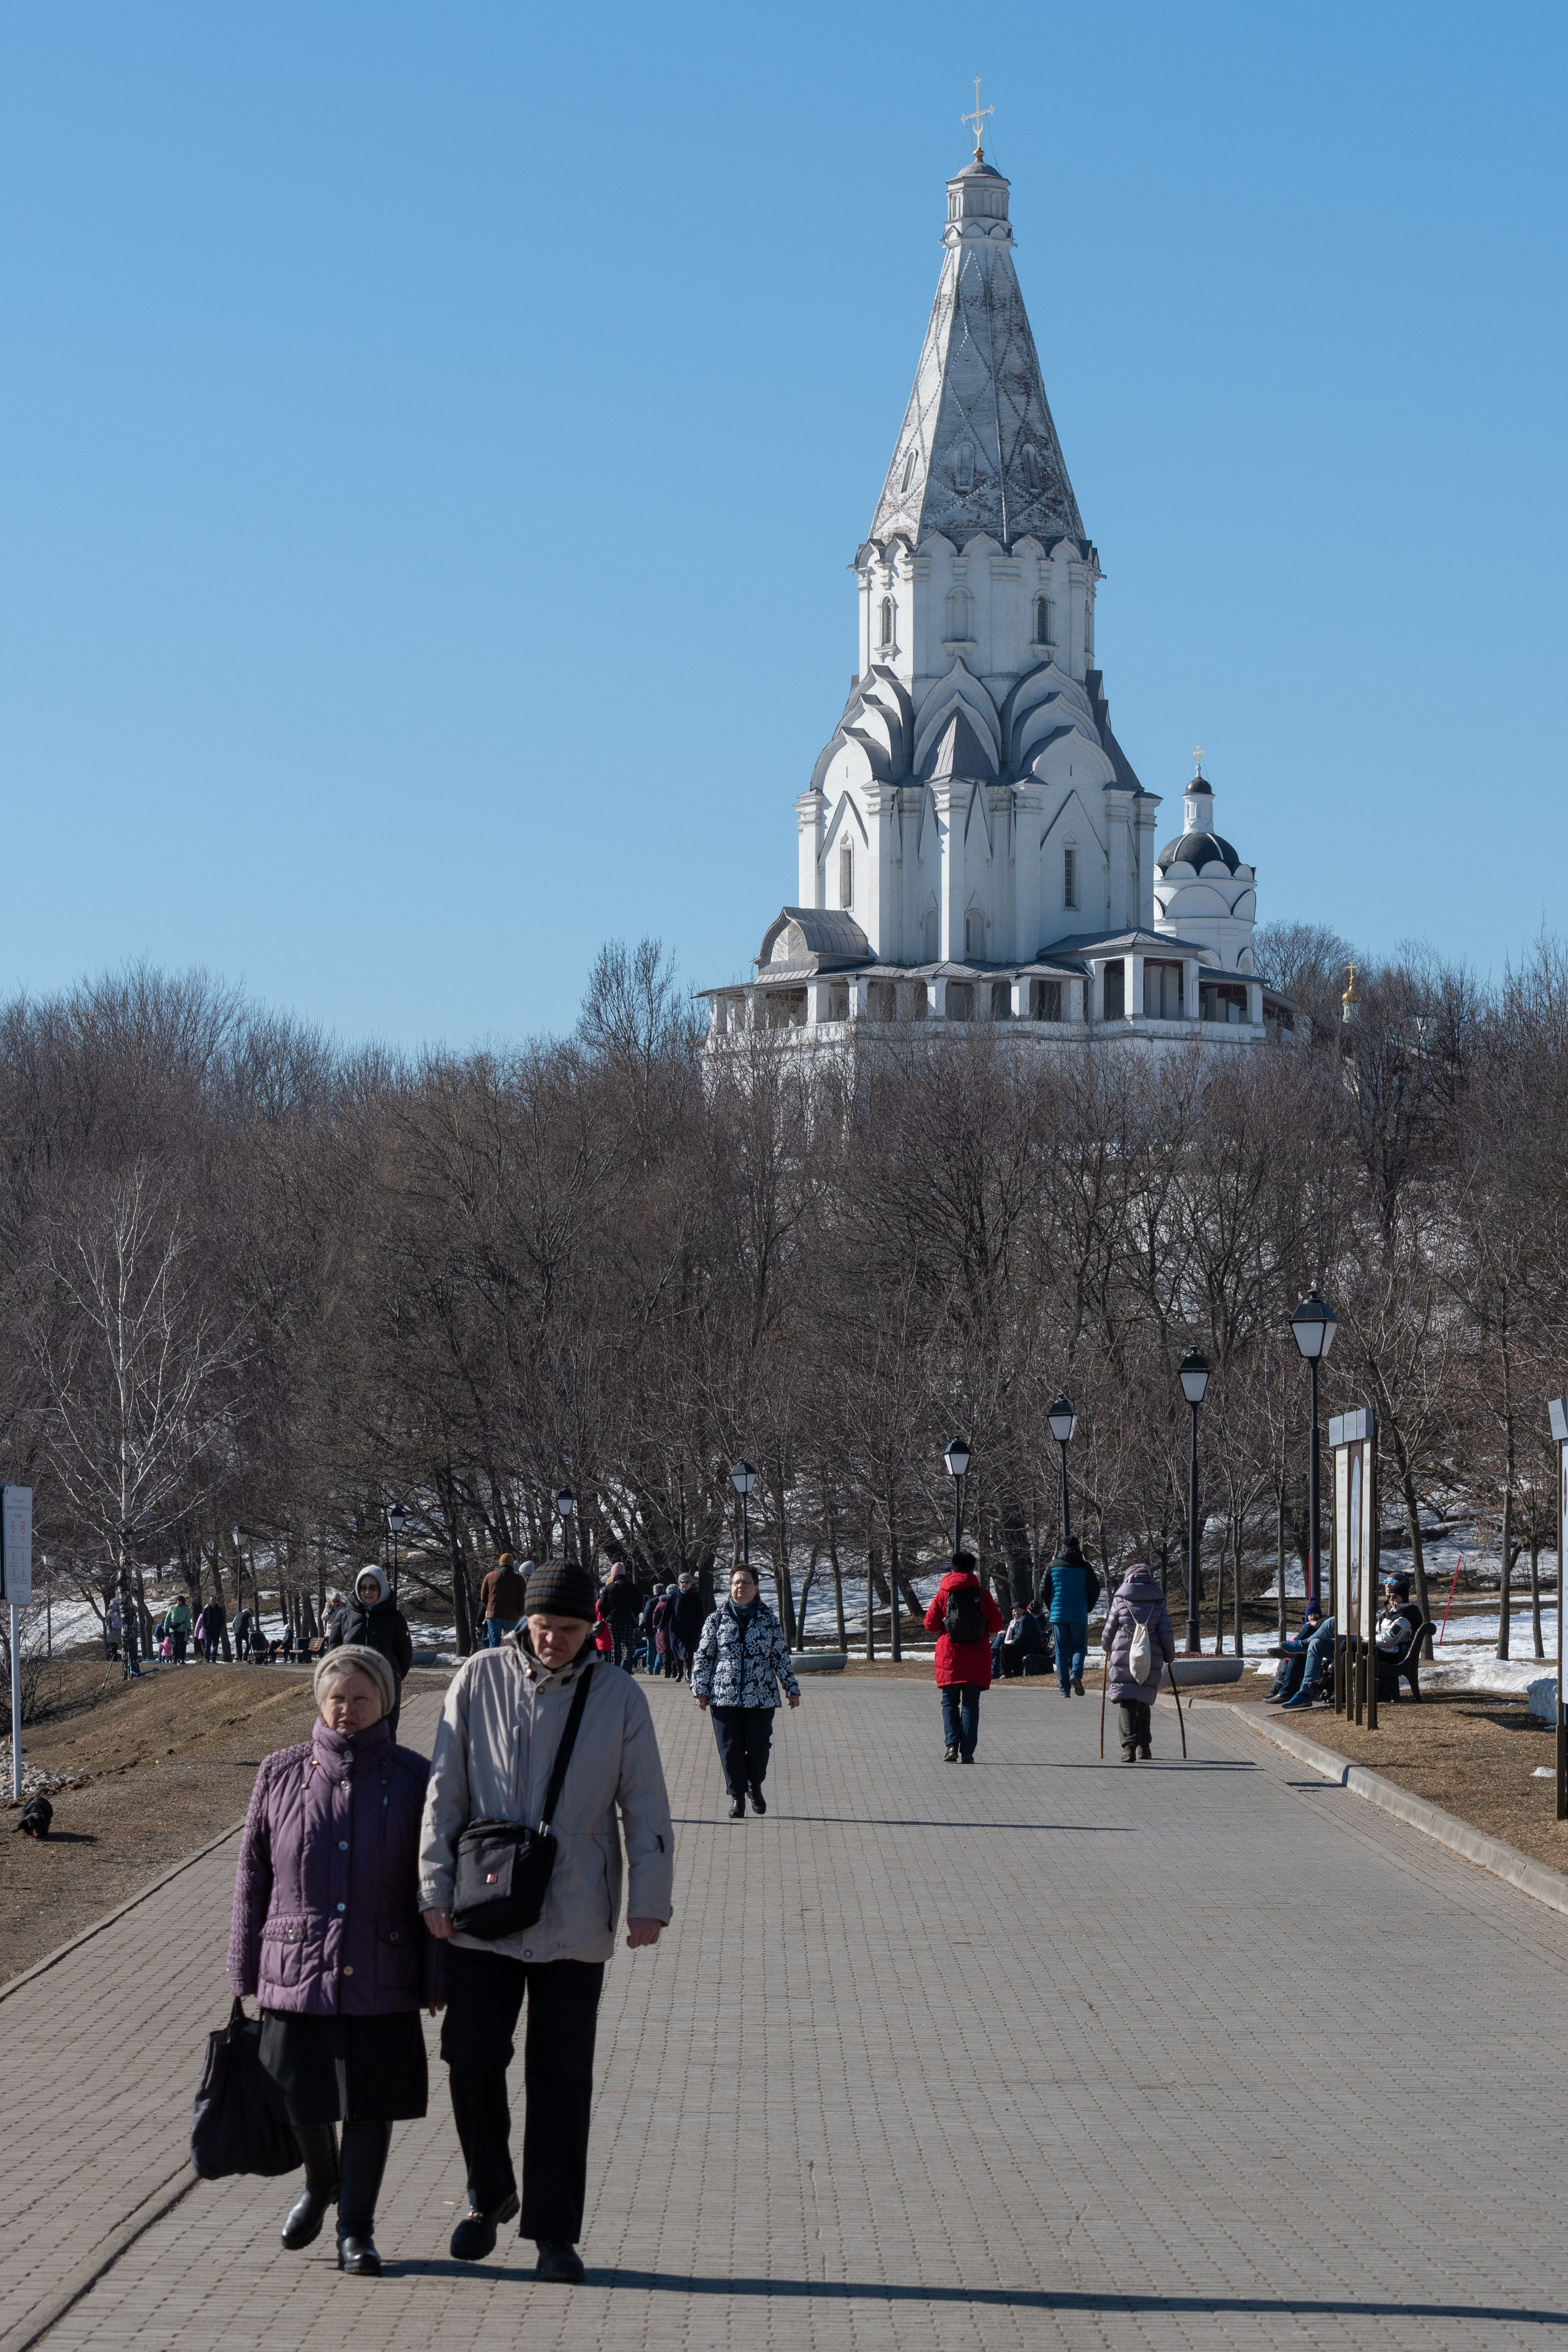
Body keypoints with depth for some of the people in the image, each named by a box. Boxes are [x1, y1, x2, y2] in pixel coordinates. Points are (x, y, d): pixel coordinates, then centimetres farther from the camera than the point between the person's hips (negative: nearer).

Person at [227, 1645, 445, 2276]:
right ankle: (320, 2183, 37)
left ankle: (356, 2228, 17)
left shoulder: (412, 1779, -1)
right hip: (297, 1970, 1)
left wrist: (435, 1979, -1)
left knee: (369, 2106, 3)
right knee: (302, 2098, 7)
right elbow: (252, 1876, 7)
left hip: (381, 1977, -1)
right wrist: (245, 1970, 6)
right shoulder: (281, 1774, 2)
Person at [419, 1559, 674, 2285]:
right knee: (472, 2058, -1)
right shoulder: (479, 1680, -1)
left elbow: (645, 1807, 1)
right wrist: (435, 1888, -3)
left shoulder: (618, 1696, -1)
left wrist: (650, 1902, -5)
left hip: (575, 1920, 0)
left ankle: (554, 2232, 12)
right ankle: (489, 2194, 24)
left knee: (561, 2077, 3)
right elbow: (444, 1793, 2)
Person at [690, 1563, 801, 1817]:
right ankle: (737, 1797, 12)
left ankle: (755, 1787, 26)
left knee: (759, 1747, -1)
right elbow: (702, 1656, 6)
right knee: (730, 1749, 0)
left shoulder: (768, 1619, 5)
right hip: (724, 1697, 0)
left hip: (761, 1698, 0)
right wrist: (700, 1689, 0)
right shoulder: (717, 1619, 3)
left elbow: (781, 1656, 9)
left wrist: (792, 1688, 9)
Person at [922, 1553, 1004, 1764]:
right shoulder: (983, 1596, 0)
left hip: (950, 1658, 0)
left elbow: (930, 1624, 0)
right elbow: (996, 1626, 2)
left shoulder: (943, 1594, -1)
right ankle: (967, 1752, -3)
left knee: (949, 1702, 10)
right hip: (977, 1660, 1)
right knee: (971, 1704, 4)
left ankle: (952, 1744, -9)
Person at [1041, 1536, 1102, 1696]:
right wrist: (1086, 1609, 13)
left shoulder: (1053, 1566, 3)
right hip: (1079, 1615, -1)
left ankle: (1064, 1688, 3)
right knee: (1079, 1647, 8)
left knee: (1061, 1652, 7)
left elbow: (1044, 1591, 4)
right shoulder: (1084, 1567, -1)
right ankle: (1076, 1674, -19)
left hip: (1058, 1615, 1)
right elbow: (1095, 1591, -1)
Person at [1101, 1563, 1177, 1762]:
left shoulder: (1120, 1600, 6)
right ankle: (1144, 1746, 27)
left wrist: (1107, 1649, 31)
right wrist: (1169, 1656, 20)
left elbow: (1108, 1633, 9)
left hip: (1123, 1658, -2)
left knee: (1126, 1702, -6)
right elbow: (1167, 1634, 3)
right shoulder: (1158, 1602, 8)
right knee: (1144, 1702, 19)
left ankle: (1129, 1745, -23)